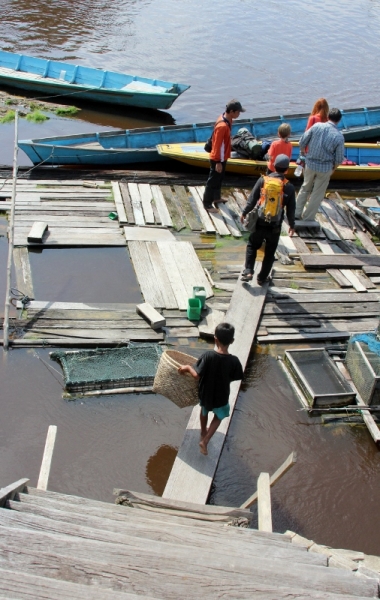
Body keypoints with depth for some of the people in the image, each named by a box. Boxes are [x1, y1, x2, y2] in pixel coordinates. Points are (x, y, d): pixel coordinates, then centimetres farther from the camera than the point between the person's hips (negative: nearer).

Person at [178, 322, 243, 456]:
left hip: (206, 393, 1)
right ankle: (205, 441, 21)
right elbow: (233, 378, -9)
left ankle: (203, 432, 55)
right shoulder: (234, 361, -25)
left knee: (204, 410, 33)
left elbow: (197, 375, -28)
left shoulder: (208, 355, -27)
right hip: (221, 396, -1)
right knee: (219, 417, 29)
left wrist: (188, 367, -10)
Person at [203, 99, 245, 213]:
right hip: (218, 159, -9)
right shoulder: (222, 126, -31)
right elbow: (218, 145, -26)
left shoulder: (226, 119, -1)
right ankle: (207, 204, 16)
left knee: (219, 178, 25)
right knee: (213, 181, 4)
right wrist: (218, 162, -21)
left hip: (222, 157, 10)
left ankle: (216, 198, 42)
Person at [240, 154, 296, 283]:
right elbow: (291, 209, 2)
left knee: (252, 246, 19)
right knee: (269, 252, 15)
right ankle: (262, 278, 21)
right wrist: (292, 225, 14)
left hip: (259, 222, 0)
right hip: (275, 226, 0)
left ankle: (248, 271, 6)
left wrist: (244, 213, 12)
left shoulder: (263, 180, -4)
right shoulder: (289, 187, -4)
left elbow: (252, 199, -1)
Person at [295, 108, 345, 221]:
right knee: (317, 194, 14)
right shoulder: (339, 137, -15)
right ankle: (308, 218, 23)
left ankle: (297, 213, 29)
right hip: (325, 168, -2)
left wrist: (302, 153, 16)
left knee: (305, 189, 23)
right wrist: (333, 169, 11)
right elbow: (339, 158, -8)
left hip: (310, 164, 3)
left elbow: (302, 142, -4)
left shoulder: (317, 126, -11)